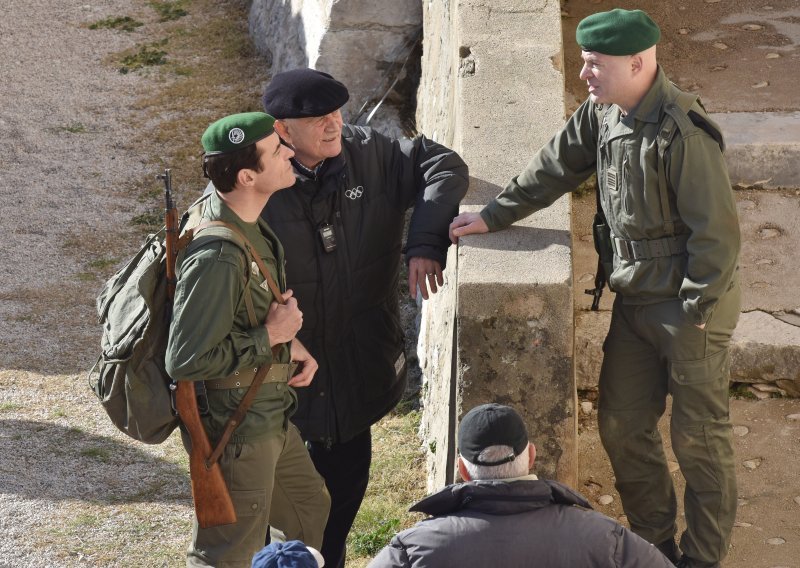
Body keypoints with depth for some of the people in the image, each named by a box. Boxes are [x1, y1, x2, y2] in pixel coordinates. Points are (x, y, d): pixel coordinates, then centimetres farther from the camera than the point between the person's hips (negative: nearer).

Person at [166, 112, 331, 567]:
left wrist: (290, 342, -1)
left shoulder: (249, 221, -1)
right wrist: (272, 336, -22)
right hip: (237, 433, -9)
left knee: (313, 512, 27)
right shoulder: (217, 259, -32)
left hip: (272, 416, 9)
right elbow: (186, 362, -31)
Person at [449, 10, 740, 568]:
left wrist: (692, 313, -19)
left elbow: (718, 232, -23)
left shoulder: (684, 134, -25)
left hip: (693, 302, -8)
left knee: (699, 437, 4)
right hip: (635, 300, 8)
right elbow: (554, 168, 15)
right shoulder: (602, 114, 0)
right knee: (622, 425, 14)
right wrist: (494, 216, 16)